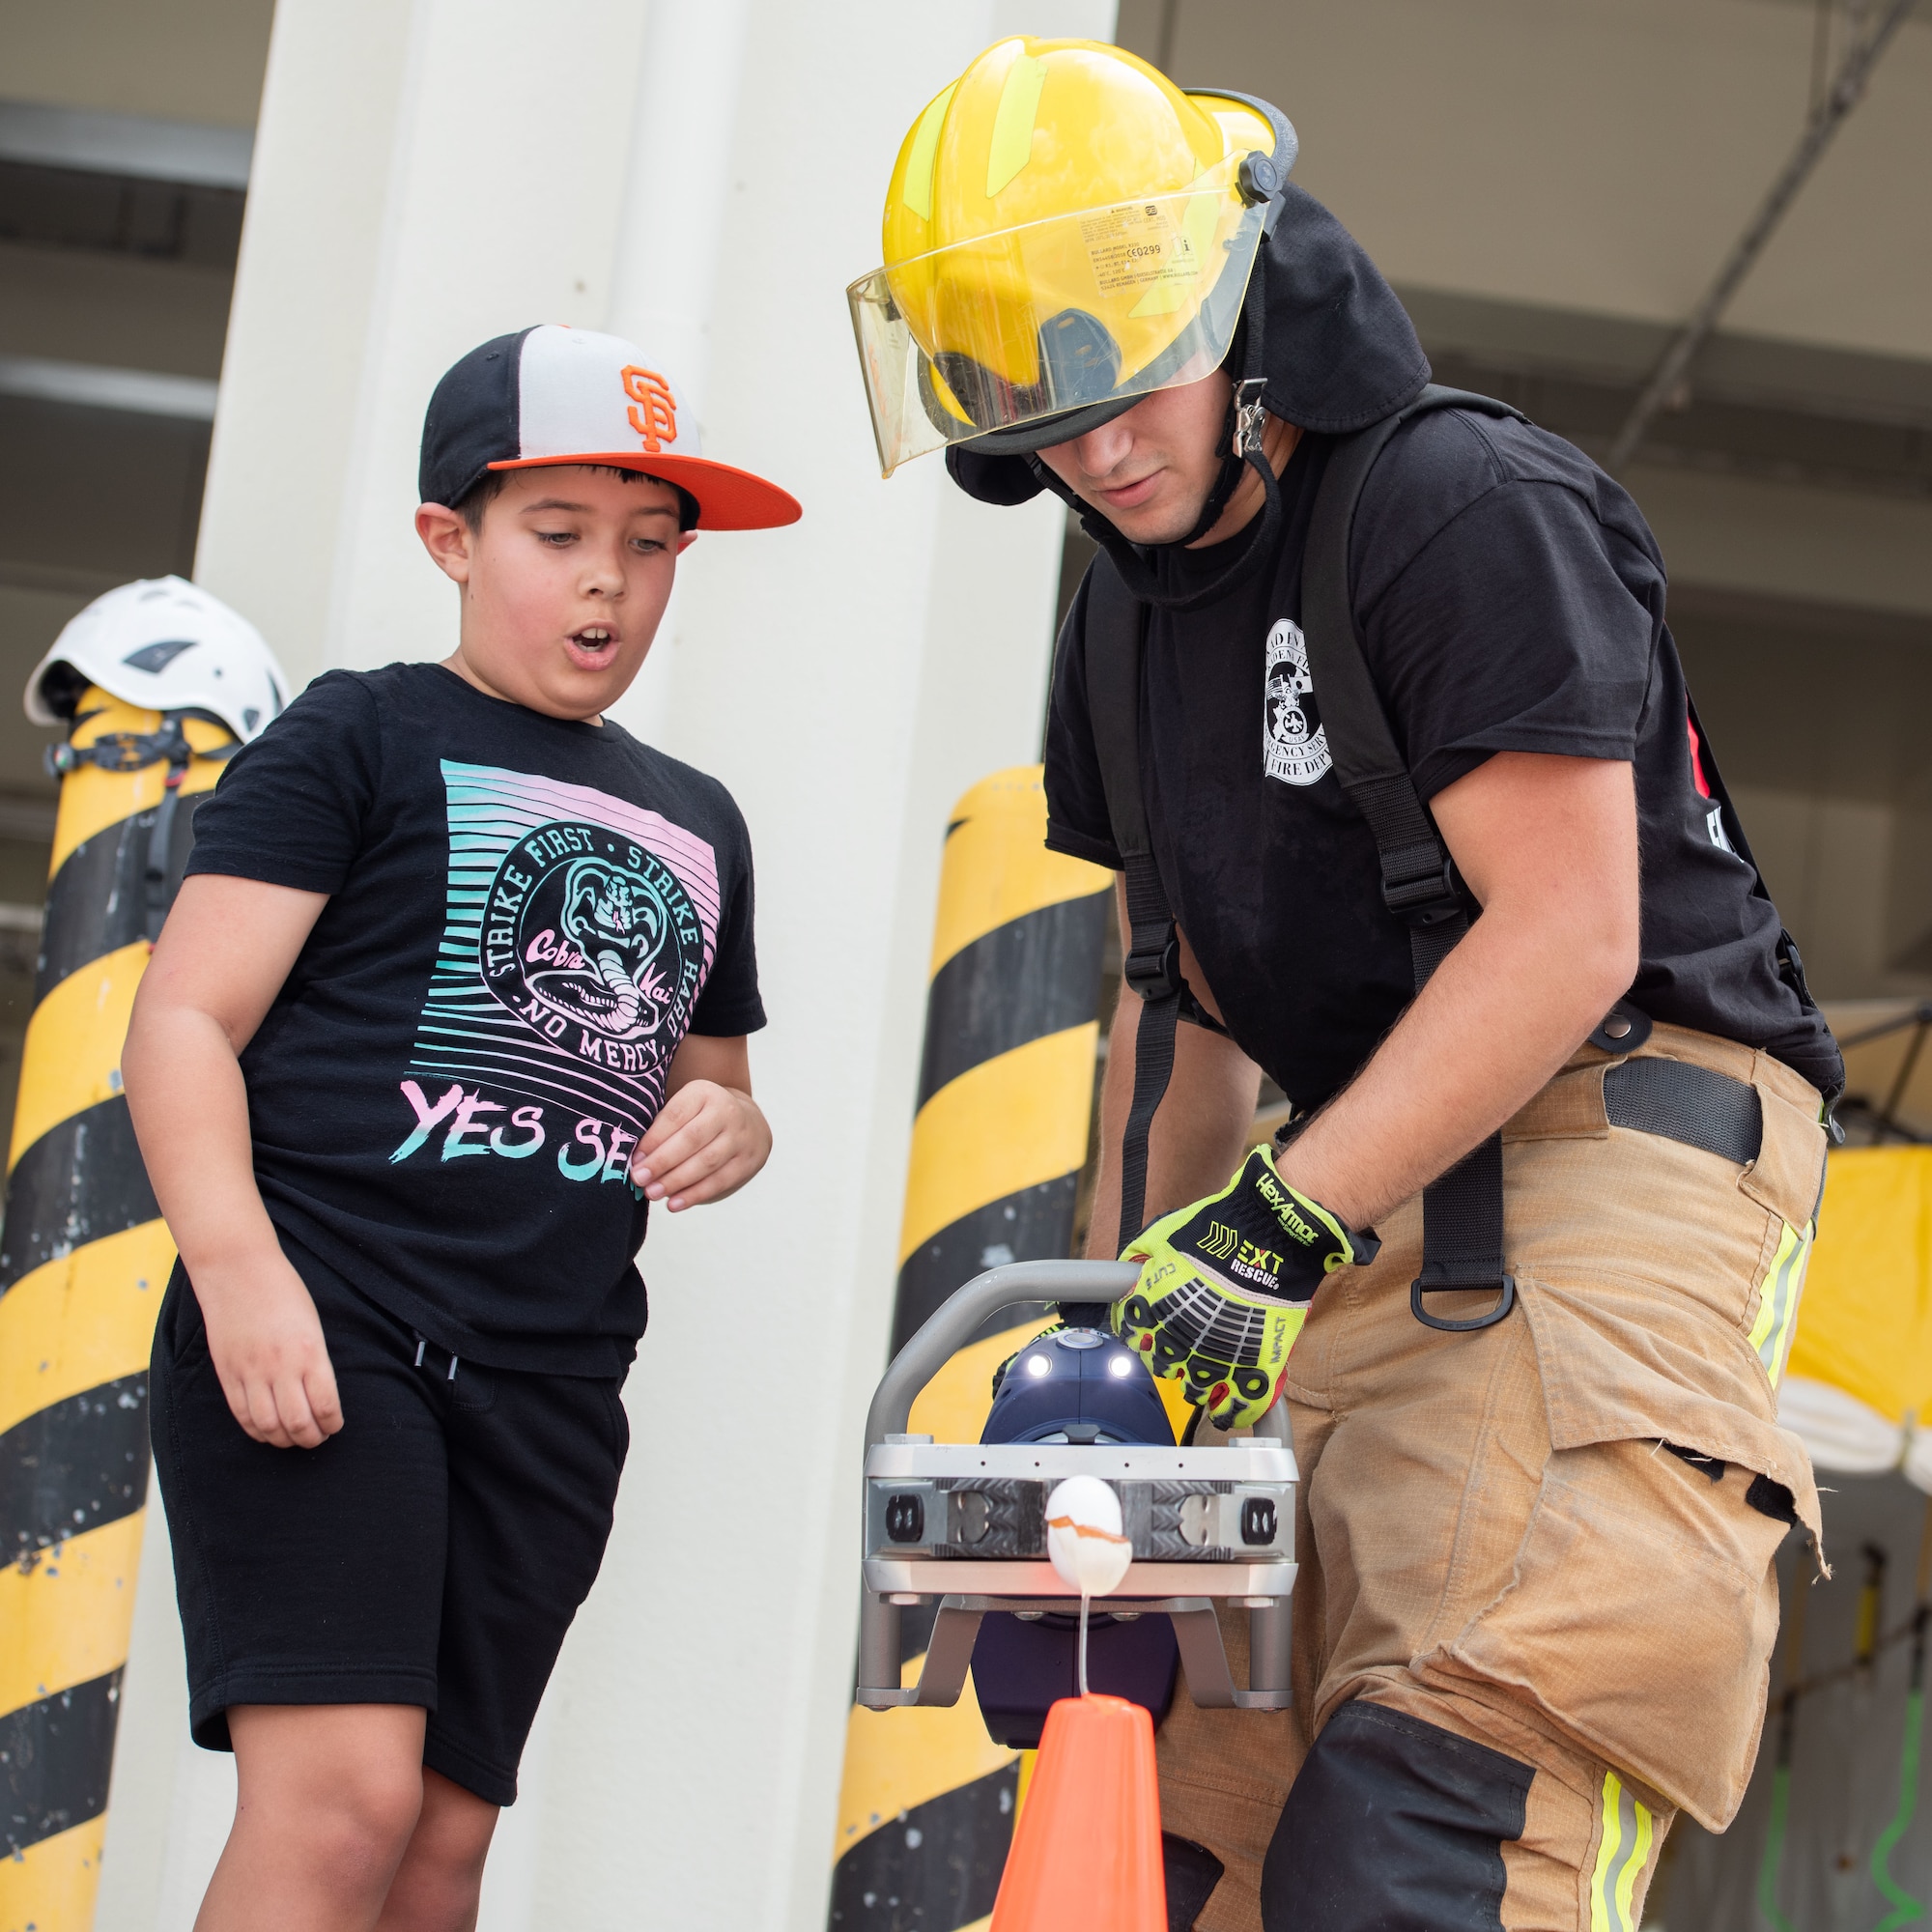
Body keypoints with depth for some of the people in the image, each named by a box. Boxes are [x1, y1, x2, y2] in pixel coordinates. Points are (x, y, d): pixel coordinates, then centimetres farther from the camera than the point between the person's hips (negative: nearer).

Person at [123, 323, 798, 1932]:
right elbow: (186, 1020, -3)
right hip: (318, 1326, -6)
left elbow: (704, 1082, 34)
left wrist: (727, 1125, 8)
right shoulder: (362, 740, 4)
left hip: (547, 1389, 6)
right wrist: (236, 1265, -19)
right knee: (339, 1799, -20)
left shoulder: (697, 822, 23)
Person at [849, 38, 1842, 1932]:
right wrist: (1117, 1315, 16)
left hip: (1621, 1126, -8)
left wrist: (1274, 1222, -24)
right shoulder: (1125, 618, 14)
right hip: (1372, 1179, 8)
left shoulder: (1463, 506, -12)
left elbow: (1568, 936, -19)